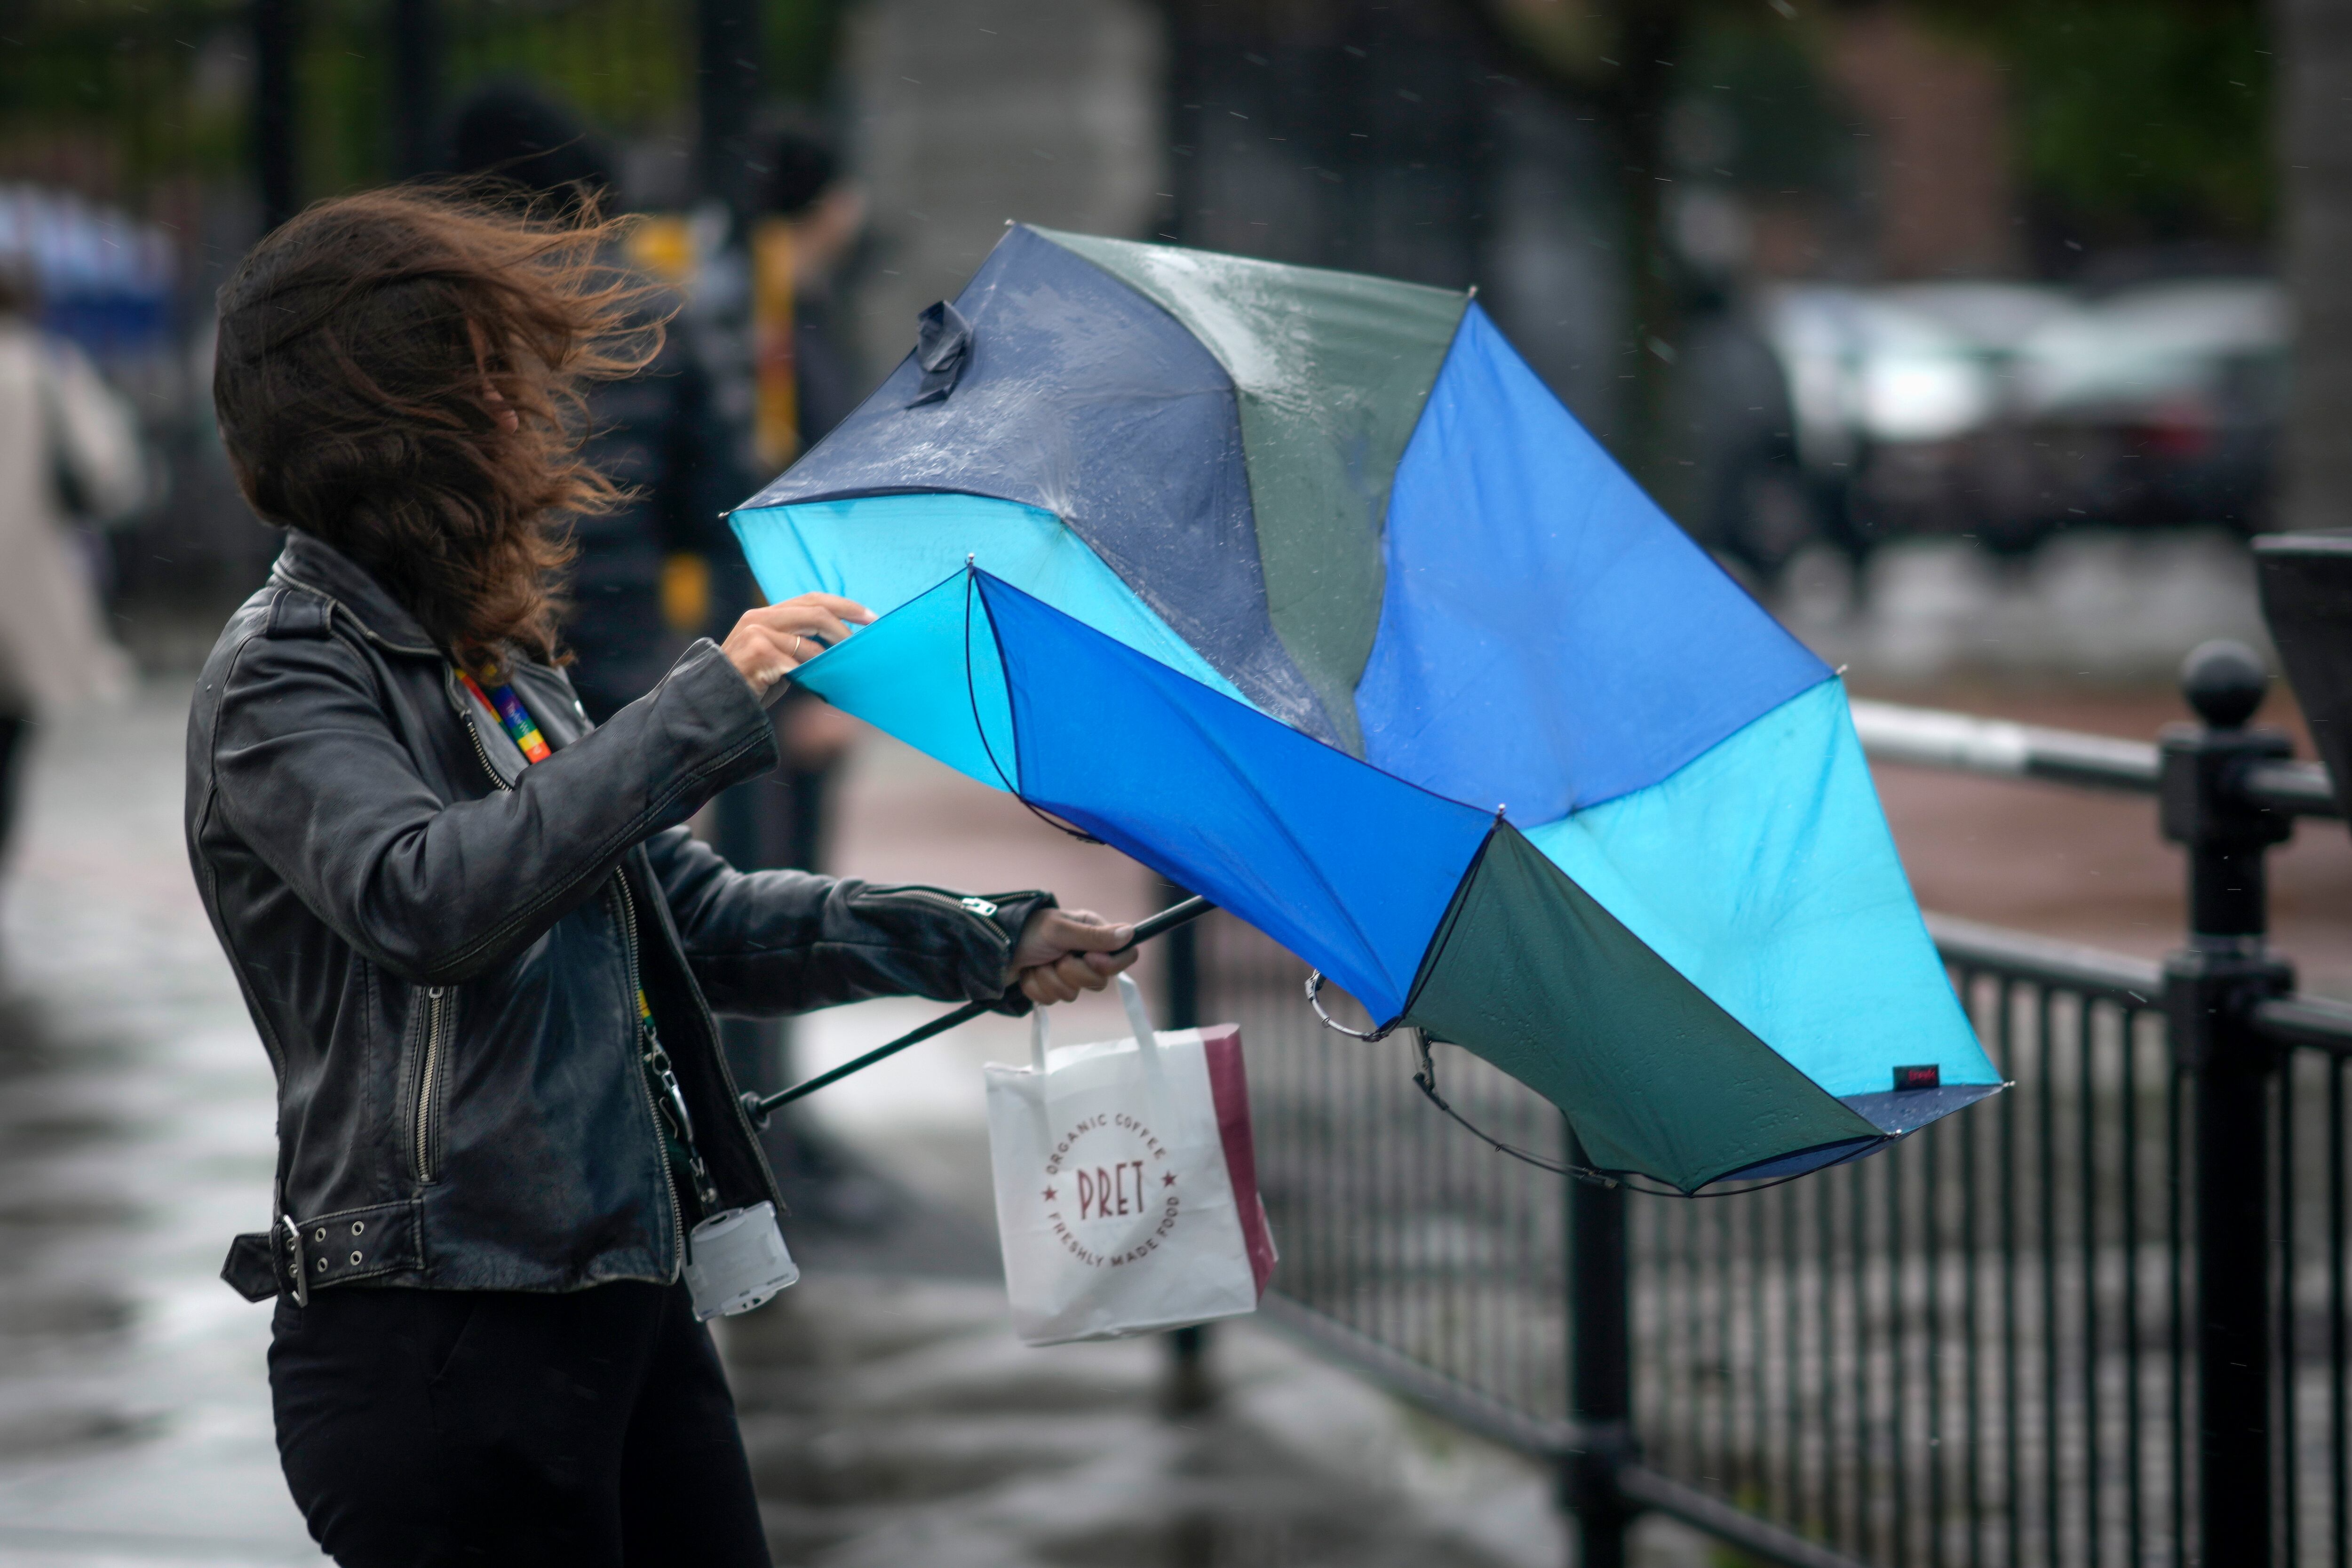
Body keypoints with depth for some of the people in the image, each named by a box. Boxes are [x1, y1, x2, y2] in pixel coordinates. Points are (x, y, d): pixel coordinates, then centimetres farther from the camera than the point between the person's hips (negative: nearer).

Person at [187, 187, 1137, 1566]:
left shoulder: (498, 659, 17)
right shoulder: (284, 674, -10)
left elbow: (693, 912, 24)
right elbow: (426, 901, -29)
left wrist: (988, 947, 21)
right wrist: (709, 706, -28)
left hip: (628, 1309, 9)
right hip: (440, 1335, -8)